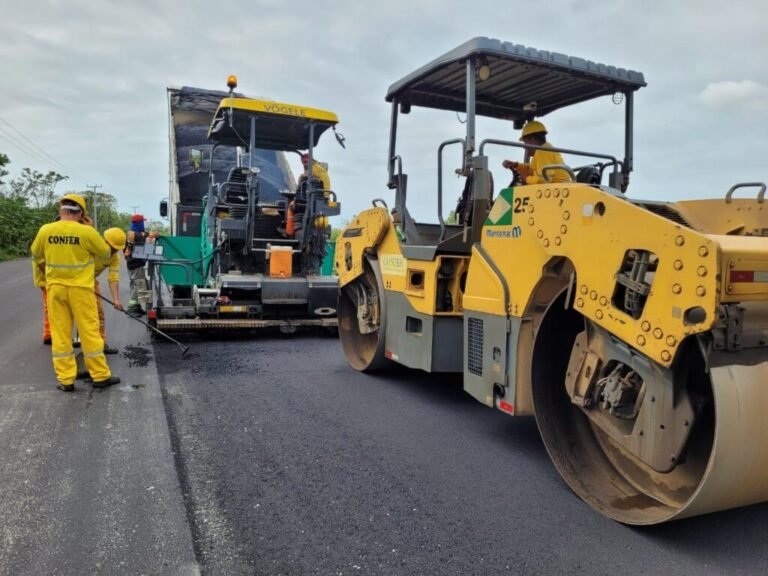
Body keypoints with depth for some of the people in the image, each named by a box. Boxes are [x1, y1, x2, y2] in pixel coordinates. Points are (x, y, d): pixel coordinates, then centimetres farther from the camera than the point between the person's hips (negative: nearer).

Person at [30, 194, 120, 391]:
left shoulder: (45, 230, -2)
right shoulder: (87, 232, -14)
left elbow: (36, 256, 15)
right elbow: (105, 254, 1)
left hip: (55, 288, 3)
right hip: (80, 288, -3)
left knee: (60, 333, 8)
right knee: (89, 331, 4)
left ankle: (66, 380, 12)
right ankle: (100, 375, 12)